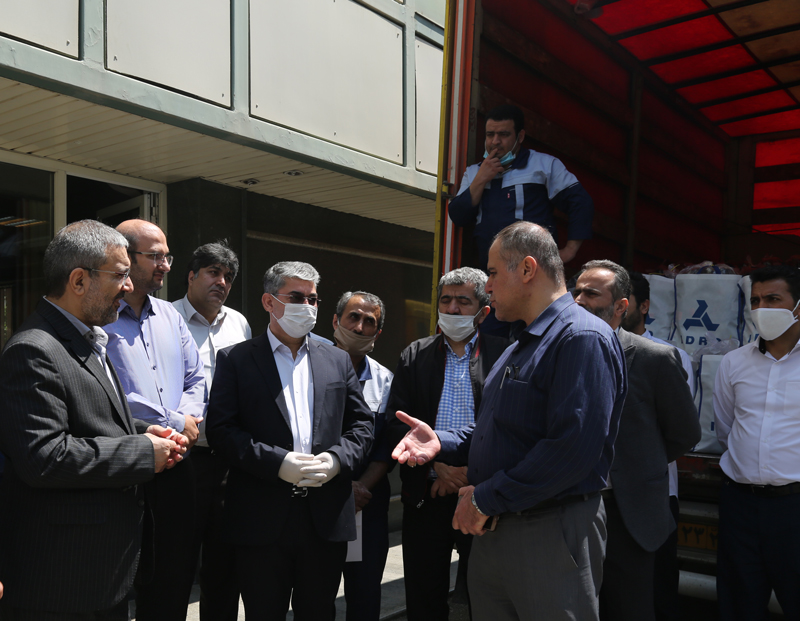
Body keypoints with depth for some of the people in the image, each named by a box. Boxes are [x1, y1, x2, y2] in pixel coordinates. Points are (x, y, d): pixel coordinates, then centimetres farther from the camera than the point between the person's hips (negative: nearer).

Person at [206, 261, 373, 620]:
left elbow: (362, 424, 10)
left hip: (327, 519, 3)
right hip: (262, 520, -2)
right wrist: (278, 463, -18)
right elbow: (221, 429, -7)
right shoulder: (235, 359, 2)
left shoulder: (338, 360, 13)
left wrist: (337, 459, -10)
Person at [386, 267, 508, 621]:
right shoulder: (415, 356, 8)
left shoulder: (503, 354, 1)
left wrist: (473, 469, -11)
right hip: (426, 495, 2)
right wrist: (438, 465, -10)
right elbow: (398, 421, 1)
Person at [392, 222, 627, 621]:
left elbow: (573, 448, -26)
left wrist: (487, 499, -20)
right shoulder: (520, 347, 17)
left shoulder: (583, 337, -16)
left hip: (552, 537, -9)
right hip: (493, 529, 9)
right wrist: (440, 442, 3)